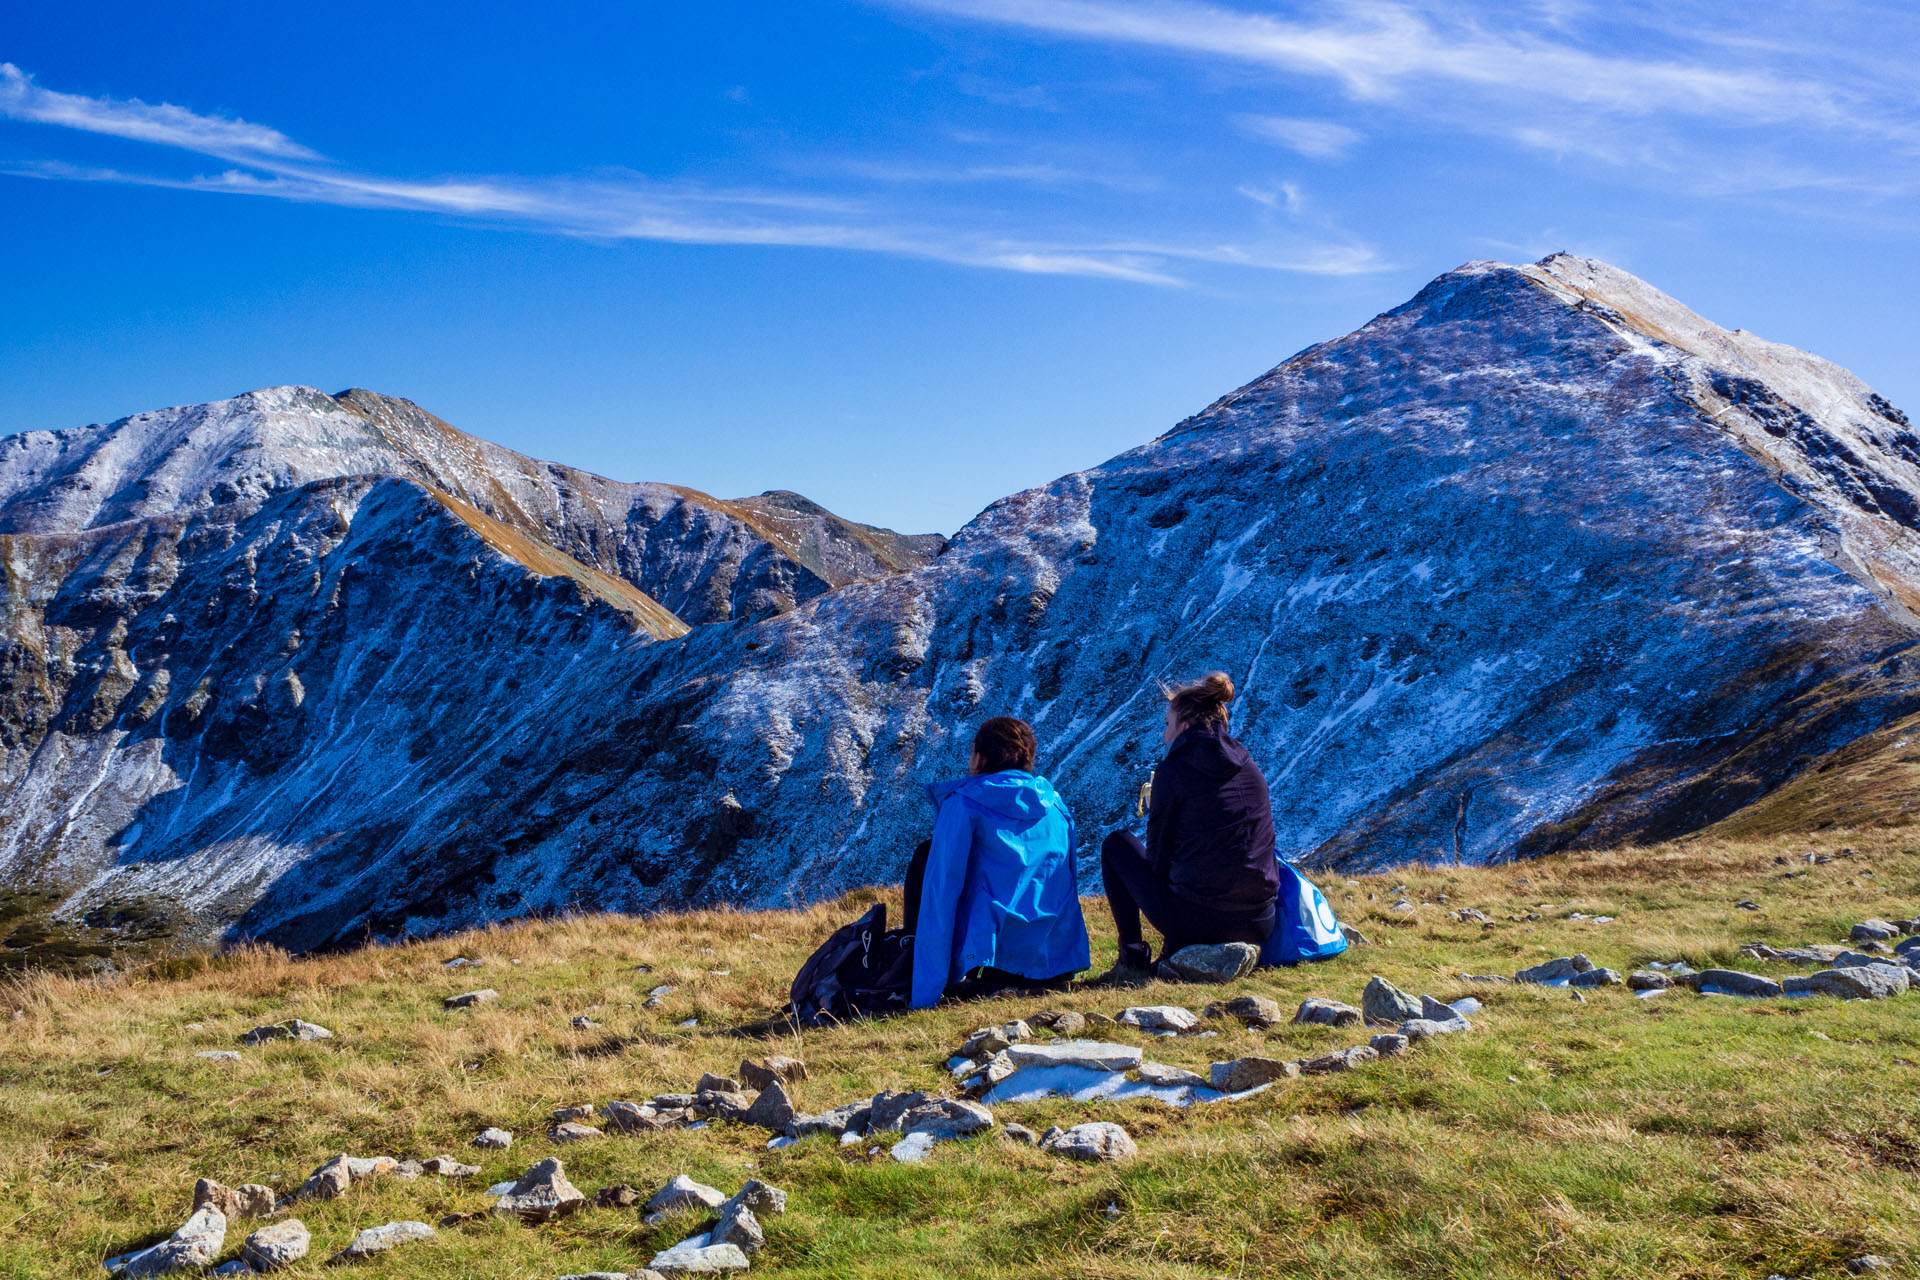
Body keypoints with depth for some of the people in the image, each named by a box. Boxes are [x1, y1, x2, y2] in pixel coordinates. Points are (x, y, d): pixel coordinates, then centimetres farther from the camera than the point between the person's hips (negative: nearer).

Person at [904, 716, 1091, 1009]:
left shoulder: (964, 802, -3)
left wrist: (924, 997, -10)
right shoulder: (1055, 802, 12)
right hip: (1056, 969, 5)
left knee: (925, 856, 12)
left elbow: (939, 898, -9)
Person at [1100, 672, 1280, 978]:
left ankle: (1134, 957, 13)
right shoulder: (1251, 768, 9)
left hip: (1195, 923, -6)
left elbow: (1157, 858, -2)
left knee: (1117, 845, 16)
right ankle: (1174, 952, 25)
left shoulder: (1174, 770, -7)